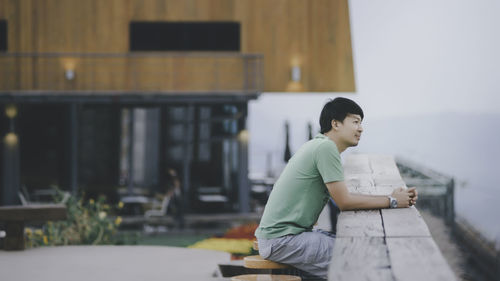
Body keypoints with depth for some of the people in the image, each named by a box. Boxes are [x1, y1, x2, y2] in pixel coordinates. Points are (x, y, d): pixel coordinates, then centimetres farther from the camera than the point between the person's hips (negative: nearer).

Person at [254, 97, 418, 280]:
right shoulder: (325, 147, -15)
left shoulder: (320, 145, 16)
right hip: (280, 240, -11)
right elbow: (344, 202, -15)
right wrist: (391, 201, -8)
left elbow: (343, 196, 15)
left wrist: (391, 197, 6)